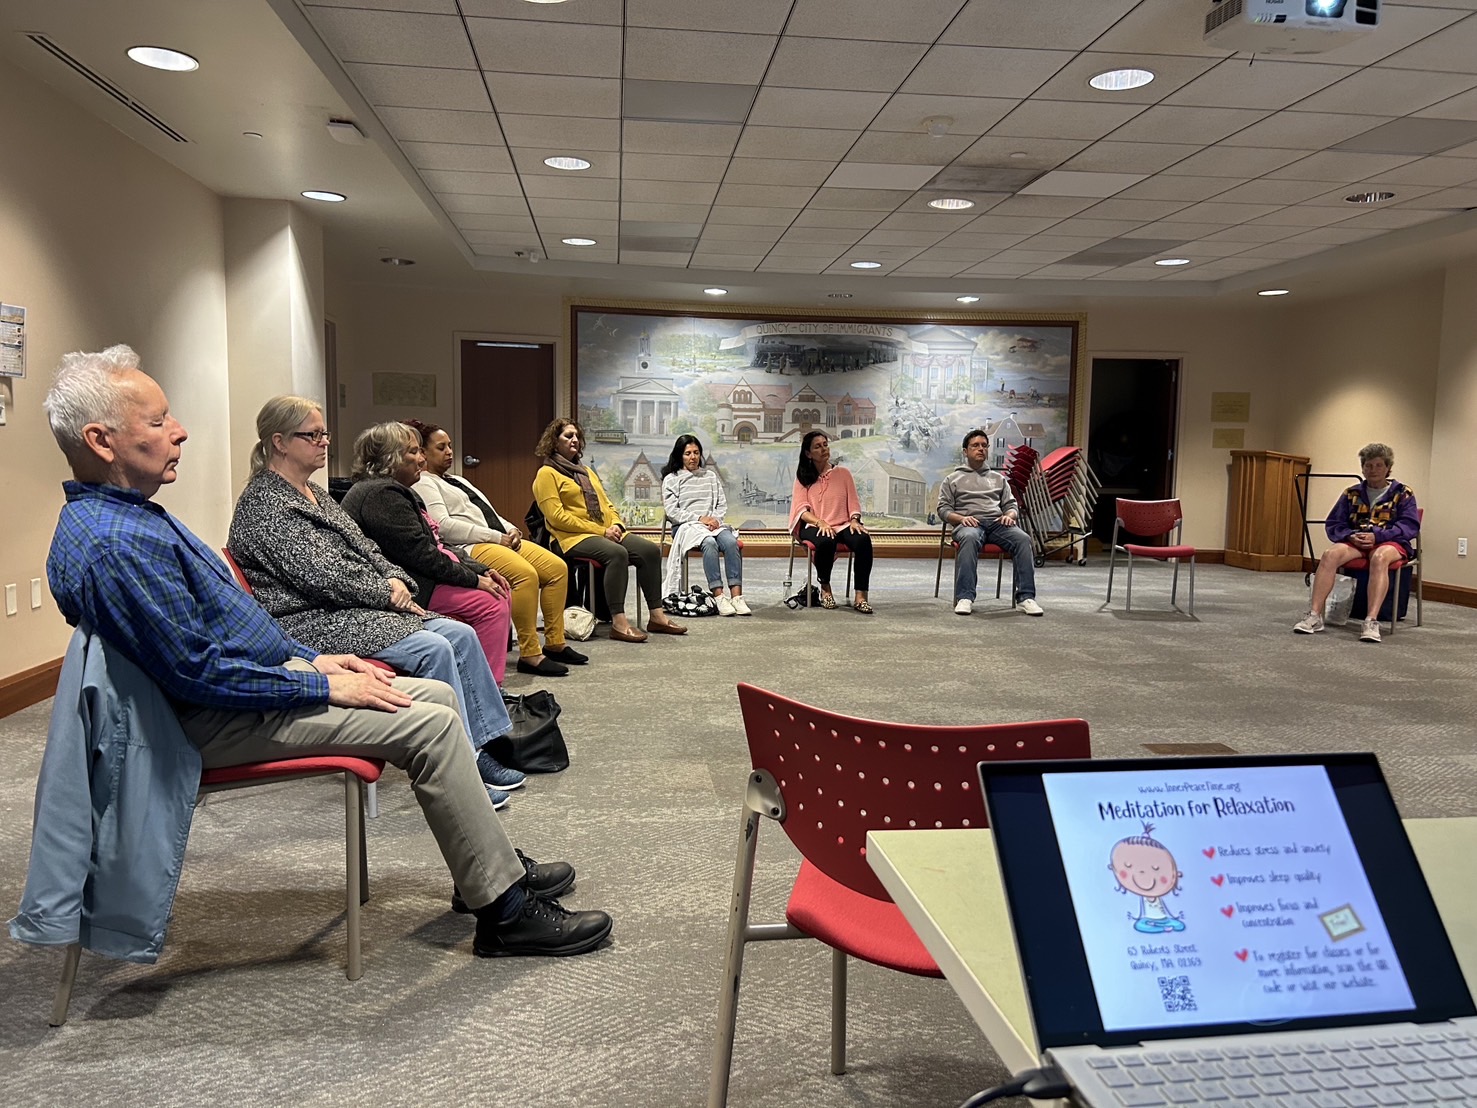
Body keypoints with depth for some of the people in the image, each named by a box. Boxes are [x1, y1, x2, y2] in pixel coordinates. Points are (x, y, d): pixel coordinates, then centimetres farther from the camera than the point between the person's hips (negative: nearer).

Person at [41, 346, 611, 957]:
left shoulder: (125, 515, 12)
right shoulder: (115, 545, -24)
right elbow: (199, 672, -25)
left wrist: (310, 658, 13)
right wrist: (322, 686, -17)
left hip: (262, 673, 11)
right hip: (220, 721, -11)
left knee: (438, 695, 7)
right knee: (431, 723, -17)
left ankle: (492, 864, 17)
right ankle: (504, 911, -7)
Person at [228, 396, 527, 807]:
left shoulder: (313, 493, 18)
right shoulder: (264, 504, -12)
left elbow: (364, 548, 18)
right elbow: (322, 576, -20)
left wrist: (396, 579, -1)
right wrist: (387, 593, -12)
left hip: (358, 607, 10)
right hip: (313, 623, -10)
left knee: (461, 634, -6)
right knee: (432, 648, -26)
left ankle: (483, 751, -2)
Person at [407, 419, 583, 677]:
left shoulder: (457, 480, 29)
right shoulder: (422, 484, -1)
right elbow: (443, 526, -15)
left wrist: (511, 530, 5)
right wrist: (496, 537, -17)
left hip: (500, 539, 10)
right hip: (470, 548, -10)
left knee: (557, 567, -4)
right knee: (526, 574, -32)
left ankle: (555, 642, 0)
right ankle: (529, 654, -28)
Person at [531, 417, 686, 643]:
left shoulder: (586, 471, 27)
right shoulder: (547, 474, 2)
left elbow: (606, 504, 24)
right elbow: (557, 517, -10)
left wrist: (616, 524, 0)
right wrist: (600, 531, -14)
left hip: (606, 533, 7)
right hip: (573, 537, -7)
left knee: (651, 550, -15)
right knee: (617, 553, -35)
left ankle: (656, 616, -14)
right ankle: (618, 622, -36)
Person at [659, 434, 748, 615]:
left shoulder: (711, 475, 23)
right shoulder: (671, 479, 11)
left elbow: (722, 504, 17)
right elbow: (672, 512, -1)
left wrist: (715, 519, -6)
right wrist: (700, 518, -12)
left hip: (714, 524, 3)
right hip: (686, 526, -3)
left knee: (731, 542, -31)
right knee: (709, 543, -37)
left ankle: (736, 596, -38)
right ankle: (718, 596, -41)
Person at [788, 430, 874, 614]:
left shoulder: (842, 473, 16)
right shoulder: (803, 478, 13)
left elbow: (853, 503, 11)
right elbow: (801, 509, 1)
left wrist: (854, 520, -12)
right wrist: (820, 522, -19)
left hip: (842, 525, 2)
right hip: (814, 527, -1)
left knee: (863, 540, -32)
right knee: (826, 542, -38)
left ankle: (860, 596, -33)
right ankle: (825, 588, -12)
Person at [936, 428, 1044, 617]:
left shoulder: (999, 478, 31)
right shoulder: (953, 479, 21)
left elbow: (1011, 505, 24)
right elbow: (944, 509, 11)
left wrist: (1009, 515, -2)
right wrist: (961, 518, -11)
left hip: (997, 523, 3)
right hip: (969, 524, -3)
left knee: (1023, 539, -31)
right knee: (969, 538, -42)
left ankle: (1025, 597, -36)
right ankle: (965, 598, -48)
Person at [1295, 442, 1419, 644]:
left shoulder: (1403, 494, 9)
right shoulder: (1351, 493, 17)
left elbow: (1410, 526, -3)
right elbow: (1333, 524, 13)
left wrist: (1376, 536, -18)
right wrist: (1350, 536, -10)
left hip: (1390, 542, -2)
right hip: (1355, 541, 3)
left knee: (1379, 557, -39)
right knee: (1330, 554, -31)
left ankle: (1371, 622, -48)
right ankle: (1315, 615, -37)